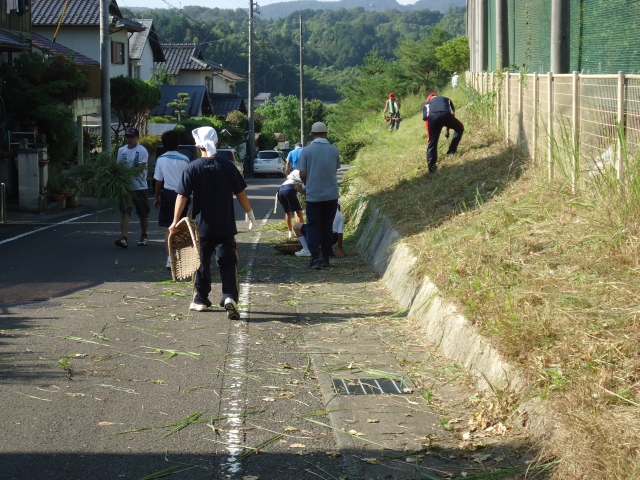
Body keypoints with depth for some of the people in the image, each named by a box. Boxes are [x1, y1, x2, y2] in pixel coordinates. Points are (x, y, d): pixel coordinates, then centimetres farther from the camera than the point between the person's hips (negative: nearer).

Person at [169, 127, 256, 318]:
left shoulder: (192, 168, -7)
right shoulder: (227, 166, -5)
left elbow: (182, 196, -9)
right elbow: (240, 194, 0)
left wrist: (175, 222, -5)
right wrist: (250, 213, 14)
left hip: (202, 226, 0)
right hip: (226, 227, 0)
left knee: (202, 263, 15)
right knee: (227, 263, 2)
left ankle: (201, 300, 25)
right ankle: (230, 297, -17)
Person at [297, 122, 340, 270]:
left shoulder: (307, 150, -8)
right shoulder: (334, 150, -1)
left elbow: (302, 174, -6)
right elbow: (335, 171, 9)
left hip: (313, 195, -2)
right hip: (331, 195, 2)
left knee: (313, 227, 4)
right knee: (327, 227, 13)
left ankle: (315, 259, -7)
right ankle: (326, 258, 16)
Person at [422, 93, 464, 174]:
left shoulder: (426, 104, 37)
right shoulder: (447, 99, 41)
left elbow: (426, 119, 30)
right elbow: (452, 113, 40)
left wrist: (431, 135, 37)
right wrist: (447, 130, 49)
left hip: (432, 117, 0)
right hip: (446, 115, 0)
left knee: (432, 142, 12)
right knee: (459, 128, 28)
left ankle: (431, 166, 7)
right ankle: (452, 150, 25)